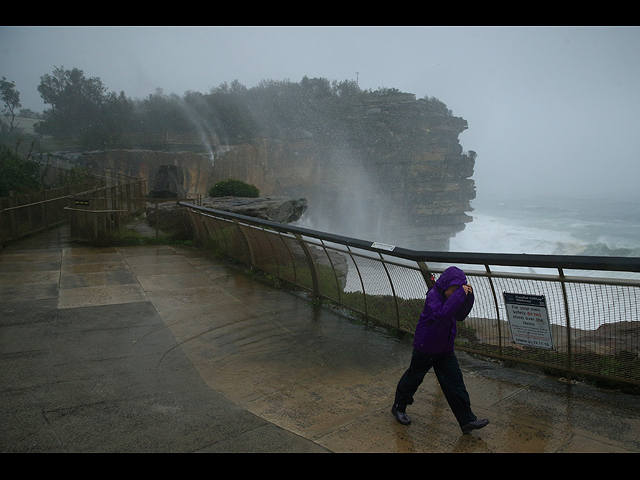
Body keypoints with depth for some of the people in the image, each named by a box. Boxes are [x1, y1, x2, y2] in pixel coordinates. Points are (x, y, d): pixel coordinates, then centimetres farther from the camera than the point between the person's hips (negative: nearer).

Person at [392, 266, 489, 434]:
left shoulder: (450, 295, -1)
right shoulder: (433, 296, -24)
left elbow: (460, 316, 3)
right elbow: (442, 315, -41)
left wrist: (468, 296, -12)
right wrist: (459, 294, -40)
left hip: (445, 349, 7)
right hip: (425, 348, -6)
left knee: (455, 382, 5)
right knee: (413, 378, 11)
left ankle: (467, 420, 13)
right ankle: (398, 407, 33)